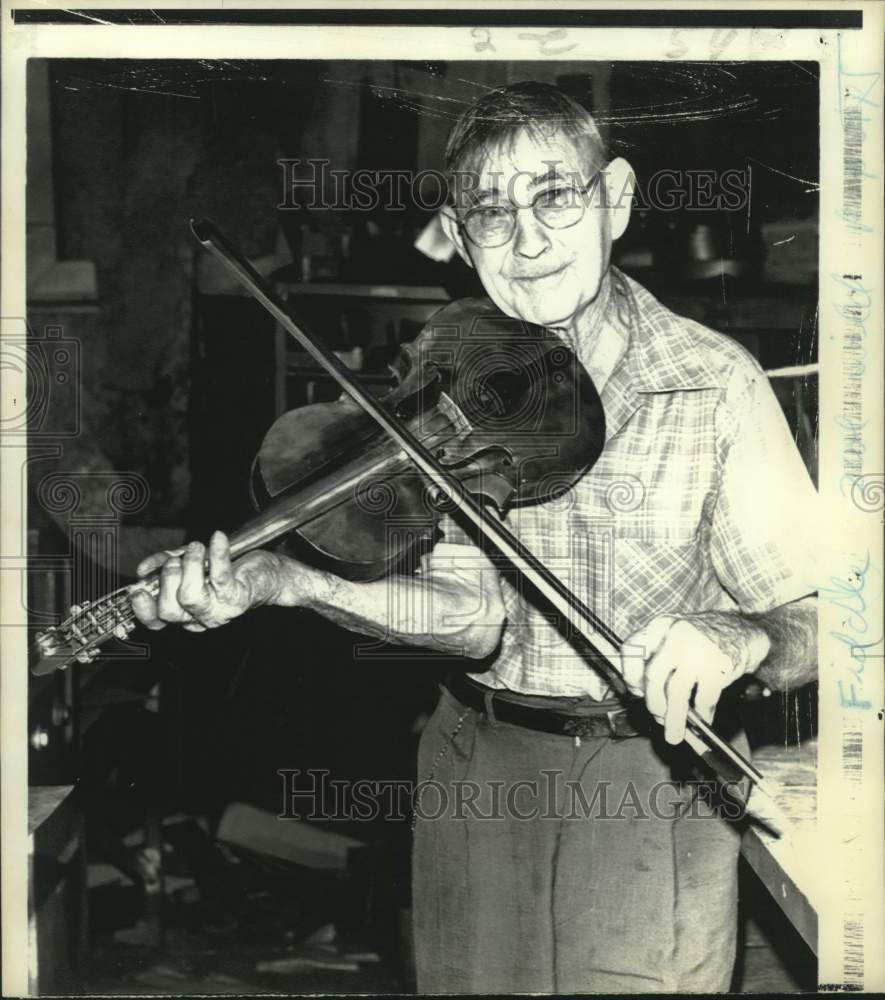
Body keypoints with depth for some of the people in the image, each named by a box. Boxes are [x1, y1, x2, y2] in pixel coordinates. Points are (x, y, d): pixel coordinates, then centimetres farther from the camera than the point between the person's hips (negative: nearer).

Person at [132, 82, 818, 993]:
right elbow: (474, 615, -14)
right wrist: (279, 578, -29)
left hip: (657, 780, -1)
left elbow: (810, 620, -9)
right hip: (477, 770, 2)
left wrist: (737, 635, -32)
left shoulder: (714, 380, -8)